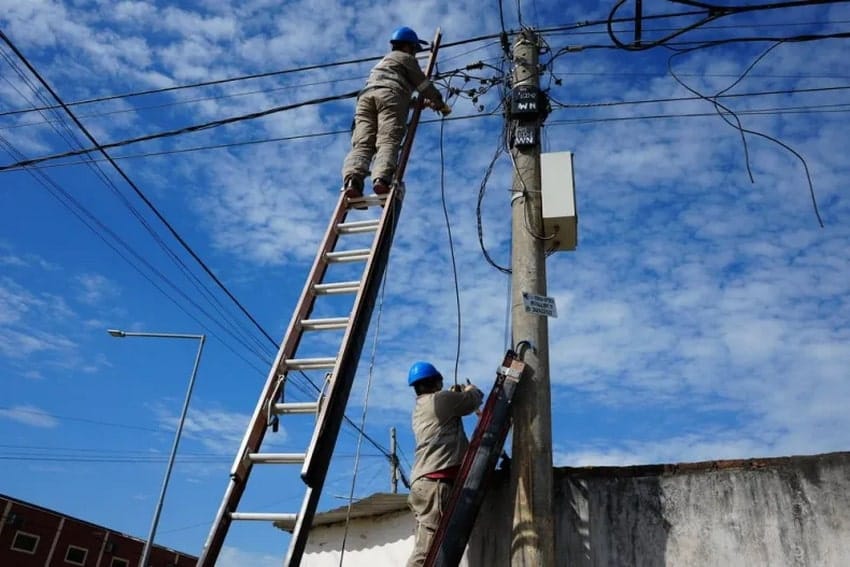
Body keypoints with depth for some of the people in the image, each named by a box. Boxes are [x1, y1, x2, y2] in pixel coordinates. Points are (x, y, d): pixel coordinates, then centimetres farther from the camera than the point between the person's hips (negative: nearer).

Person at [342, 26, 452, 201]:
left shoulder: (383, 61, 46)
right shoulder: (406, 58, 22)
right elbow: (423, 84, 18)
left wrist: (422, 101, 55)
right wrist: (440, 104, 29)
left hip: (366, 95, 5)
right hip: (390, 95, -5)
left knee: (362, 143, -15)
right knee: (388, 141, -22)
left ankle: (352, 179, -41)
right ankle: (381, 179, -47)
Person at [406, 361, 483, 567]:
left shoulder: (419, 409, 26)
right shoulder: (440, 399, 0)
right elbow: (474, 400, 8)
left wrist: (455, 395, 42)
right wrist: (471, 390, 29)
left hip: (423, 481, 10)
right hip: (435, 481, -9)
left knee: (424, 548, 4)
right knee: (426, 550, -17)